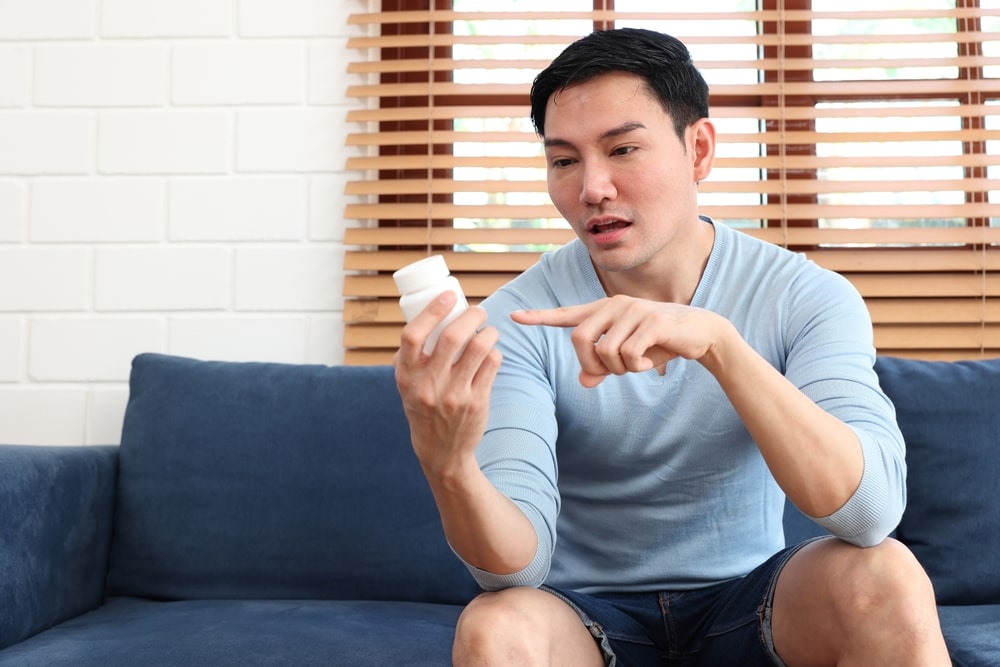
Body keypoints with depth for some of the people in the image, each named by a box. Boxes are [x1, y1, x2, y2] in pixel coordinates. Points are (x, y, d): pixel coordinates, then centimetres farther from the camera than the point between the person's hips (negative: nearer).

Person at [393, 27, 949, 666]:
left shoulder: (806, 298, -12)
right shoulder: (516, 322, -14)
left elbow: (871, 511, -27)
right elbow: (519, 564, -22)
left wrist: (716, 340, -41)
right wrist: (449, 466, -45)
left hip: (747, 598, 2)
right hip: (588, 611, -1)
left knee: (884, 577, -28)